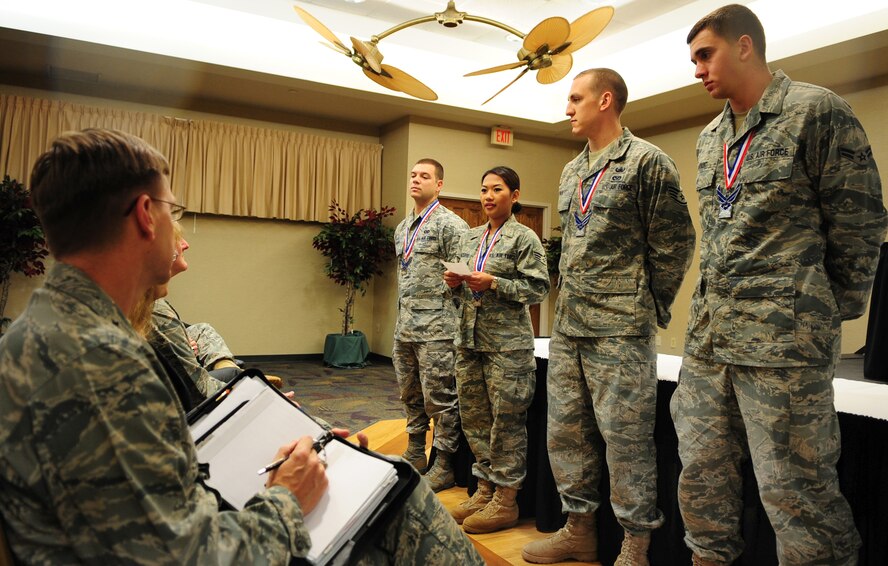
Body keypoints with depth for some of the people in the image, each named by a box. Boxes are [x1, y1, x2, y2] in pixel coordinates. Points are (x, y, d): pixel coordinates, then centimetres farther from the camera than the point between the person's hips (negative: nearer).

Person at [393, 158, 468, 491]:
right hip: (405, 329, 8)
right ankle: (414, 457, 30)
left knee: (439, 400, -1)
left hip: (436, 329, -8)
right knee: (411, 397, 17)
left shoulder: (451, 225, -8)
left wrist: (445, 319, -15)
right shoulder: (403, 229, 17)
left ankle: (444, 467, 11)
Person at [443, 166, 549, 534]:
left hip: (508, 342, -6)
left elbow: (538, 289, -11)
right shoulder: (470, 237, 14)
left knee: (506, 420, 0)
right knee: (474, 418, 11)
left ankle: (505, 500, 12)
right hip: (470, 339, 7)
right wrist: (455, 284, -2)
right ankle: (485, 489, 26)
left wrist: (494, 284, -19)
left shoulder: (524, 238, -4)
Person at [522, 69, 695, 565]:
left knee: (625, 435, -1)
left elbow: (675, 245, -6)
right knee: (566, 430, 12)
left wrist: (649, 309, -2)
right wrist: (569, 302, 14)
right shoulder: (571, 172, 17)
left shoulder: (647, 161, -6)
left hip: (621, 329, -8)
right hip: (567, 327, 8)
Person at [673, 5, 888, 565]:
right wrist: (714, 310, 16)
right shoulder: (710, 138, 17)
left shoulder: (817, 111, -4)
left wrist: (832, 317, 0)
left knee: (795, 492, -1)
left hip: (783, 338, -7)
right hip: (708, 337, 7)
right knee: (702, 476, 12)